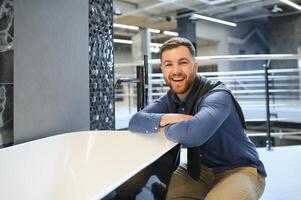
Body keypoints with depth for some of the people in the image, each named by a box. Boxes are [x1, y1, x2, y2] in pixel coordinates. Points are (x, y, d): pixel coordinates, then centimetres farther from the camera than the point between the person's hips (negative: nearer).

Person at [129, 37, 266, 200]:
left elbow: (194, 133, -43)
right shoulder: (170, 98, -2)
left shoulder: (217, 96, -25)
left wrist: (164, 129, -22)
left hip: (240, 170, -6)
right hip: (202, 169, 6)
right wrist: (165, 119, -25)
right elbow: (135, 121, -6)